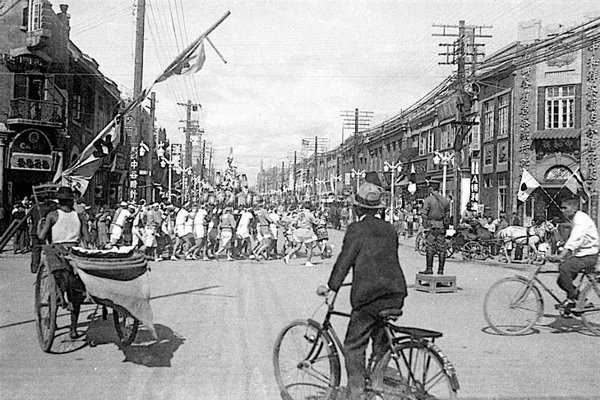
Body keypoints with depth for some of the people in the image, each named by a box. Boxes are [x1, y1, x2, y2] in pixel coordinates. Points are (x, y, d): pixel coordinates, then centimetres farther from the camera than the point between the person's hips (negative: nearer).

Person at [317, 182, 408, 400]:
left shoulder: (356, 229, -7)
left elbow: (345, 260, -9)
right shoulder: (389, 229, 12)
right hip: (395, 293, 7)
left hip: (368, 296, -7)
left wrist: (331, 286, 1)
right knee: (382, 343, 20)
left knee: (354, 346, 2)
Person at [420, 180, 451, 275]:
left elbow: (424, 214, -10)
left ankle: (429, 268, -4)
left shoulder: (428, 199, -5)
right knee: (442, 249, 4)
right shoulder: (445, 200, 11)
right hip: (442, 227, 5)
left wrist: (425, 226, -6)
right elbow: (447, 215, 12)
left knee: (430, 248, -2)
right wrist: (445, 226, 15)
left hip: (431, 225, -4)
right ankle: (441, 270, 6)